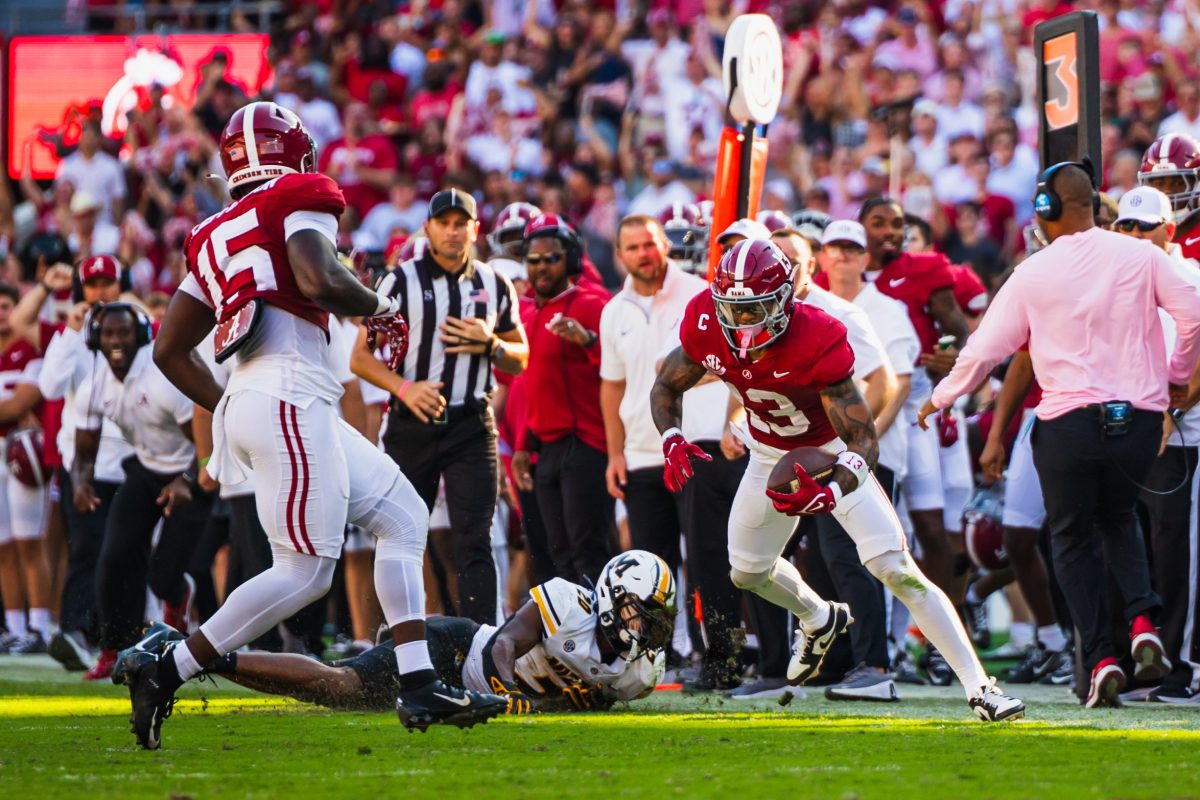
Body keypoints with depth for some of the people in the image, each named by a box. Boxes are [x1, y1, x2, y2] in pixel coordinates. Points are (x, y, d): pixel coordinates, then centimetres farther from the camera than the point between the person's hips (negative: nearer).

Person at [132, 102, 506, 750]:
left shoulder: (214, 237, 22)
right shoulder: (302, 199, 1)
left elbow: (169, 349, 19)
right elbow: (319, 280, -19)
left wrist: (228, 410, 25)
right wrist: (380, 306, 0)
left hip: (245, 402, 9)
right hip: (288, 398, -9)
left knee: (402, 517, 14)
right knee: (304, 571, -8)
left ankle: (419, 689, 7)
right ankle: (164, 672, -8)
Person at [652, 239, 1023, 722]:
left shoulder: (819, 342, -35)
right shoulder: (705, 327, -21)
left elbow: (862, 440, -33)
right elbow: (665, 388, -3)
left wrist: (832, 494, -51)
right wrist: (672, 442, -24)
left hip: (831, 453, -5)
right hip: (771, 457, 5)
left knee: (895, 569, -17)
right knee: (748, 572, 16)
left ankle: (980, 688, -16)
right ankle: (821, 621, 50)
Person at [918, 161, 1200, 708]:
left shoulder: (1033, 273, -2)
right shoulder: (1139, 256, 1)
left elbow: (986, 349, 3)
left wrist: (940, 398, 19)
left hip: (1070, 421, -2)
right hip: (1141, 416, 2)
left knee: (1072, 536, 13)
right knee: (1118, 517, 24)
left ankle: (1100, 658, 0)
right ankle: (1142, 619, -1)